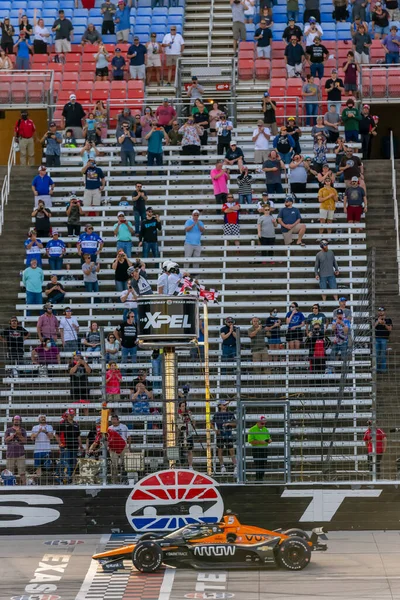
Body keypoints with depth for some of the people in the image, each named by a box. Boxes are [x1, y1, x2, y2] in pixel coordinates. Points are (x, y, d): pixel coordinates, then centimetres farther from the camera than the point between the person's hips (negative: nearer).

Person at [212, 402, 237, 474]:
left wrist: (228, 424, -14)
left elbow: (235, 423, 3)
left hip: (229, 435, -1)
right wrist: (215, 430, -3)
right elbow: (212, 423, 13)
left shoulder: (231, 413, 3)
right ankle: (222, 467, 16)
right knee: (220, 450, 4)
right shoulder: (216, 414, 4)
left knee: (232, 451, -4)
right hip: (220, 435, 1)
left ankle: (235, 467, -3)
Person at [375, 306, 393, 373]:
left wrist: (385, 324, -17)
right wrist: (377, 322, -11)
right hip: (376, 339, 4)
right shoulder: (376, 319, 13)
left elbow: (390, 329, -3)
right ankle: (377, 368, 11)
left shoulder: (388, 320, 4)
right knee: (377, 354, 5)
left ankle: (383, 368, -2)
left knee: (383, 355, -5)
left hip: (384, 339, -3)